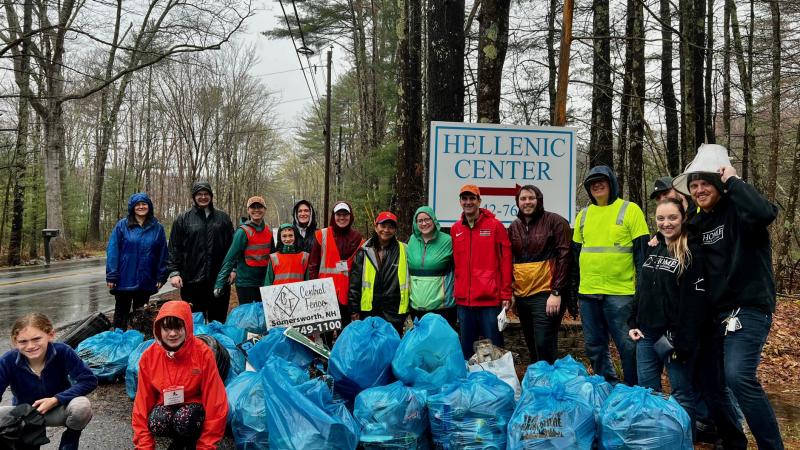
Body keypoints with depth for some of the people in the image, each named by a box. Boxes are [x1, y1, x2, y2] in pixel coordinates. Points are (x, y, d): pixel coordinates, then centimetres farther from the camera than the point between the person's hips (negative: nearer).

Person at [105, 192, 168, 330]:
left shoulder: (157, 228, 3)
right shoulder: (121, 226, -2)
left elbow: (162, 254, 4)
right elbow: (112, 251, -5)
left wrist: (161, 277, 0)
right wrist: (112, 276, -9)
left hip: (146, 281, 2)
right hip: (124, 280, -1)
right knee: (121, 314, 9)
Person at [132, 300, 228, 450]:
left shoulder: (203, 353, -22)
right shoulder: (149, 356, -13)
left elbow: (214, 401, -18)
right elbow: (143, 400, -6)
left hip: (195, 405, -2)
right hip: (166, 406, 3)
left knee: (183, 419, -35)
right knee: (155, 422, -31)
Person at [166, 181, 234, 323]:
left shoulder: (223, 218, 10)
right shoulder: (183, 219, 6)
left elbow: (231, 246, 11)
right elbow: (174, 248, 3)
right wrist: (174, 272, -6)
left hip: (219, 279, 1)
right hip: (192, 280, -1)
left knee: (219, 321, 8)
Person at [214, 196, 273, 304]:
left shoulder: (268, 230, 5)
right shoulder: (243, 231, -12)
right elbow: (230, 258, -15)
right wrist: (219, 283, -21)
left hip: (263, 282, 6)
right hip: (245, 283, -5)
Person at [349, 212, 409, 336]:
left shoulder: (403, 250, 3)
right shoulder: (365, 251, 5)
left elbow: (409, 278, 4)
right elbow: (355, 282, 5)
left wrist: (407, 306, 0)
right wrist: (354, 309, 2)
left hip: (394, 311, -1)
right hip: (369, 309, 1)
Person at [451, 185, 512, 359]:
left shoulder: (495, 226, -2)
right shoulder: (455, 229, 10)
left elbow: (505, 261, -3)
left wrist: (506, 294, -6)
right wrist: (455, 291, 10)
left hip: (490, 300, -4)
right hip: (463, 300, 4)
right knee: (467, 350, 13)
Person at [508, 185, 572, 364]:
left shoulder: (555, 222, -3)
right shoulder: (514, 227, 13)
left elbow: (564, 257, -9)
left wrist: (556, 292, -14)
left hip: (546, 294, -6)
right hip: (521, 295, 6)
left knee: (544, 348, -10)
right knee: (532, 348, 13)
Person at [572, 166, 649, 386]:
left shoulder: (630, 210, 0)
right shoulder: (583, 215, 14)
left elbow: (643, 250, -3)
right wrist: (575, 289, 16)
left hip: (620, 293, -5)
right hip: (587, 292, 5)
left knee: (628, 346, 0)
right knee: (594, 347, 11)